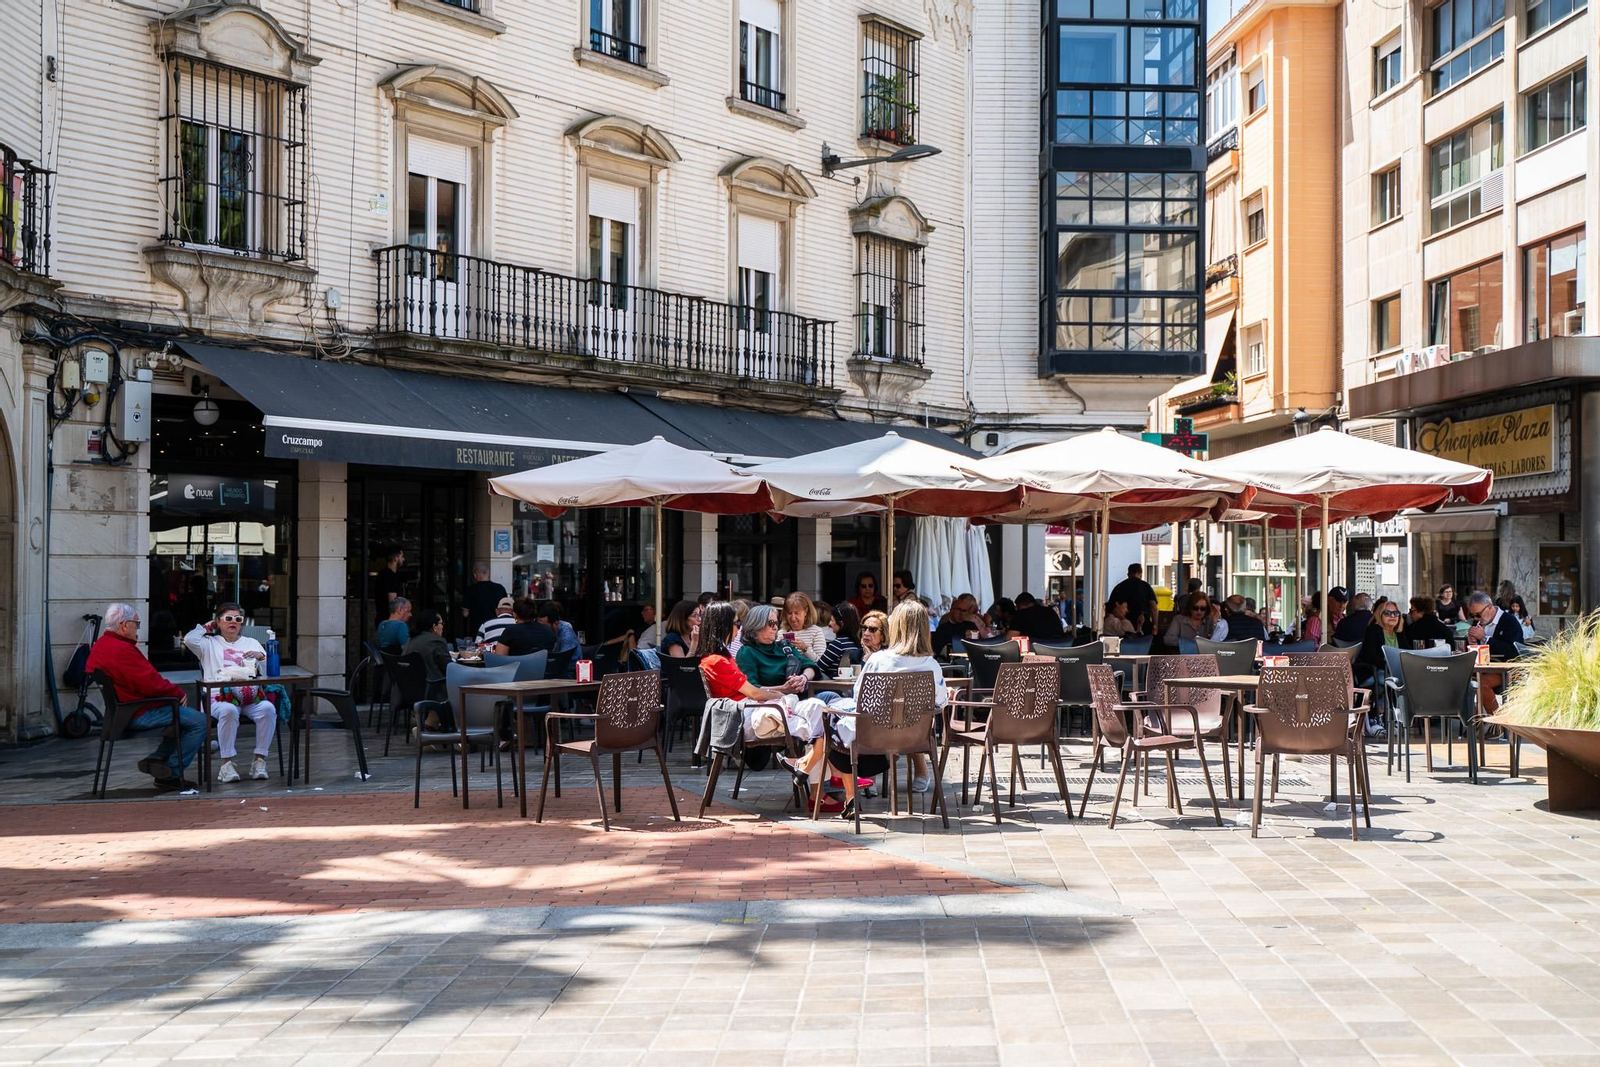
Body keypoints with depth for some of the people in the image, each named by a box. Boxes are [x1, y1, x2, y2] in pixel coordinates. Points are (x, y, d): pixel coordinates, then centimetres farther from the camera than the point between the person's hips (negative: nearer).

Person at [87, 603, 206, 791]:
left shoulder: (100, 645, 12)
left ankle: (158, 758, 13)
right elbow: (152, 684, -24)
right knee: (200, 722, -12)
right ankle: (171, 774, -4)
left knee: (181, 713, 24)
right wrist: (178, 693, -10)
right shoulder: (122, 649, -24)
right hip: (139, 714, -12)